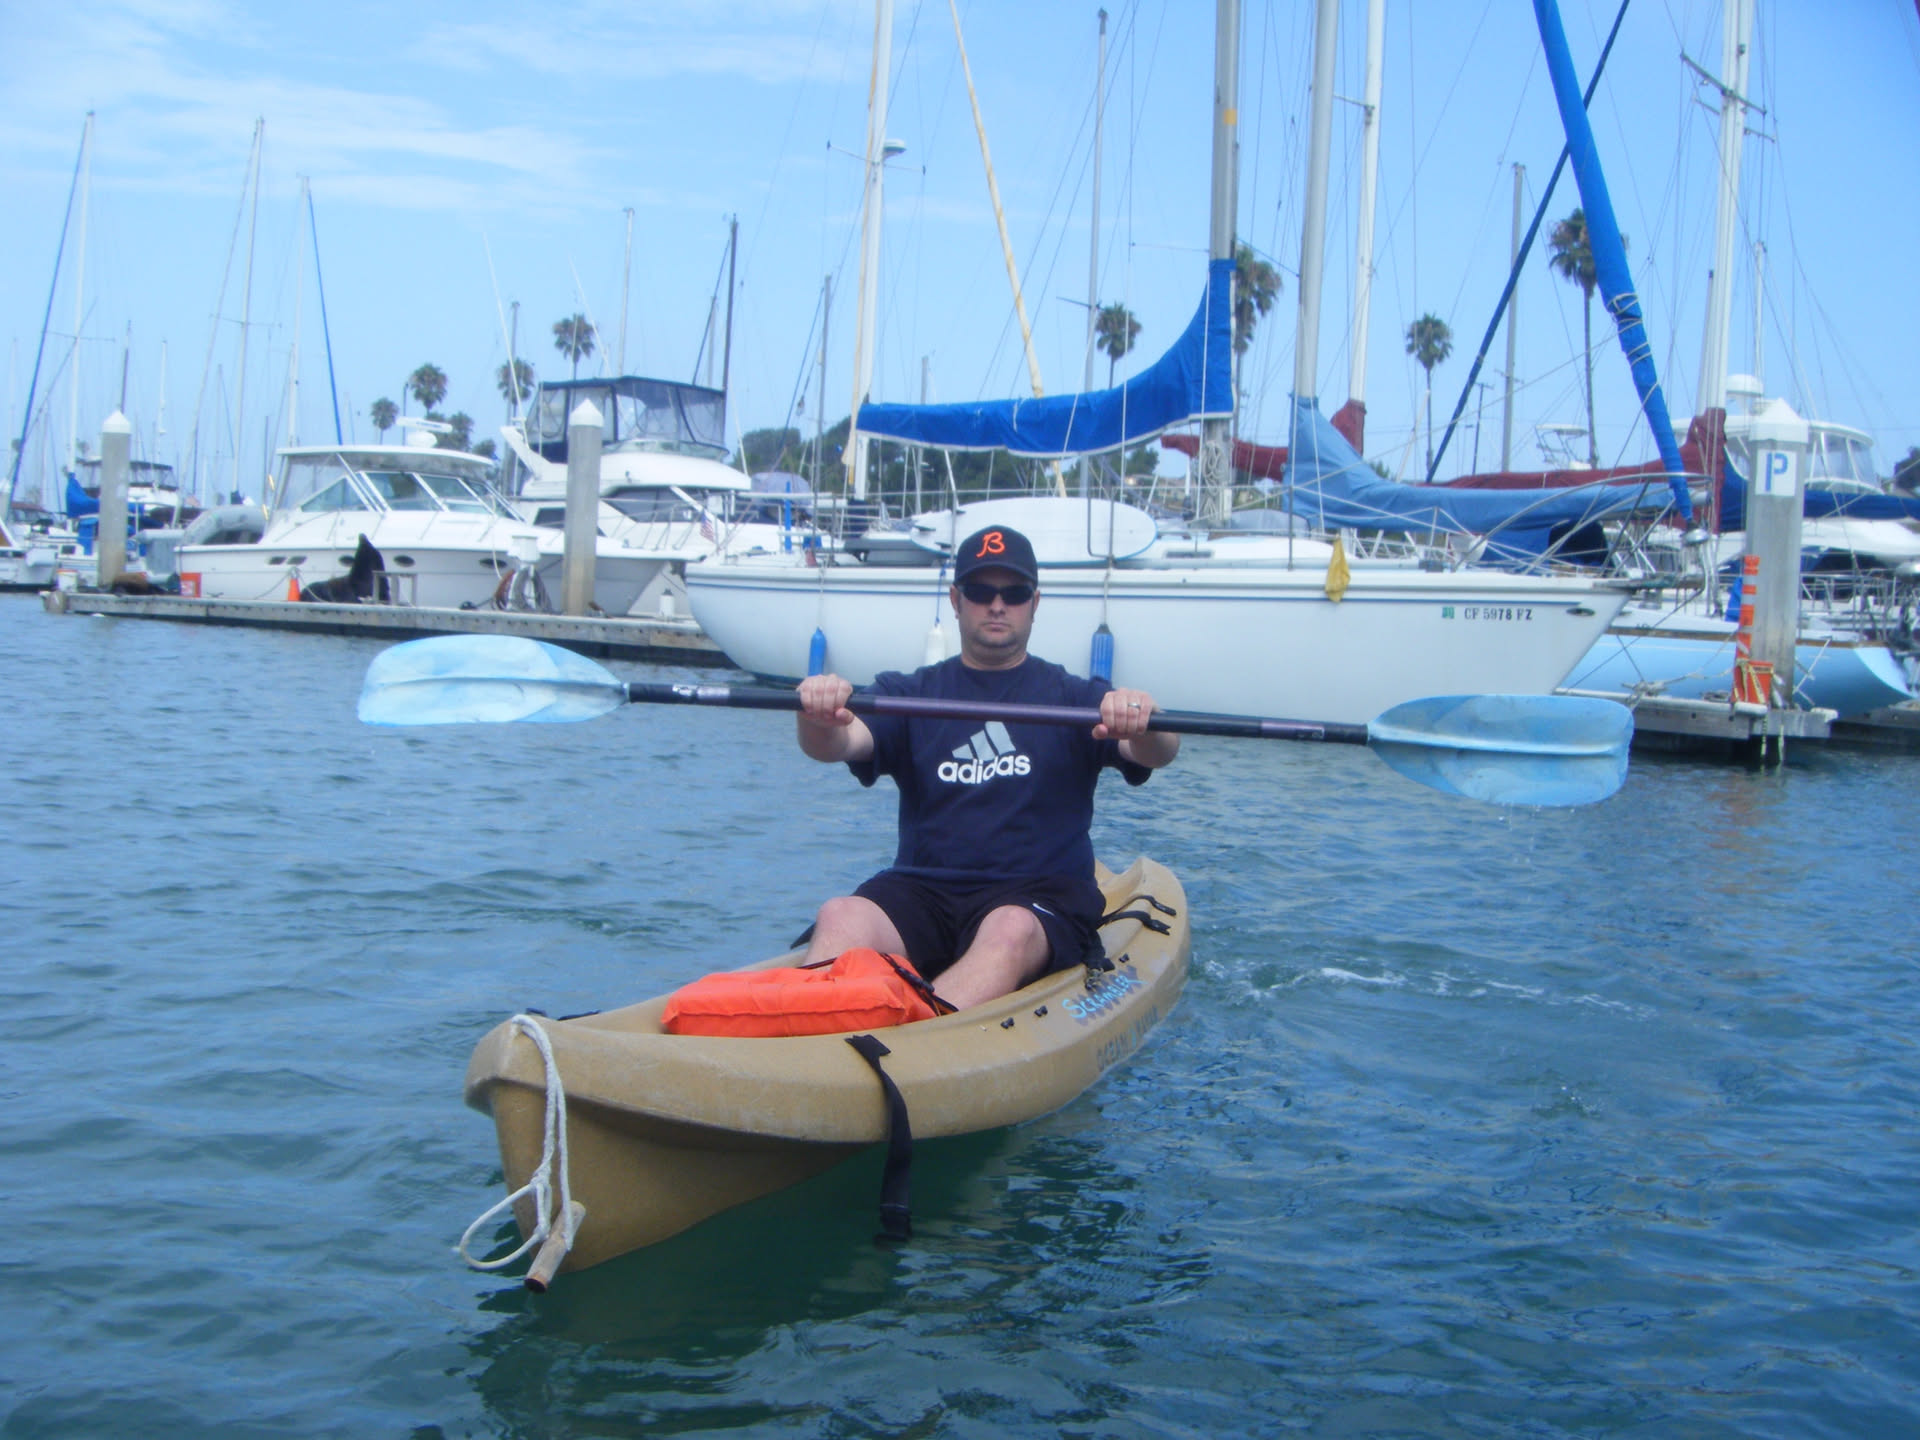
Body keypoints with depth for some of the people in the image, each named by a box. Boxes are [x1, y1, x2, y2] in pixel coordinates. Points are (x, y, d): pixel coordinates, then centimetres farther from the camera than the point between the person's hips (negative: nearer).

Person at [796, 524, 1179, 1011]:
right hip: (921, 891, 2)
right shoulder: (909, 694, 15)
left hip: (1040, 895, -2)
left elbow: (1158, 753, -5)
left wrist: (1142, 724, -31)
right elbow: (837, 744, -3)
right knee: (840, 918, -29)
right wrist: (818, 720, -29)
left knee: (1011, 931, -37)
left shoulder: (1074, 698, 12)